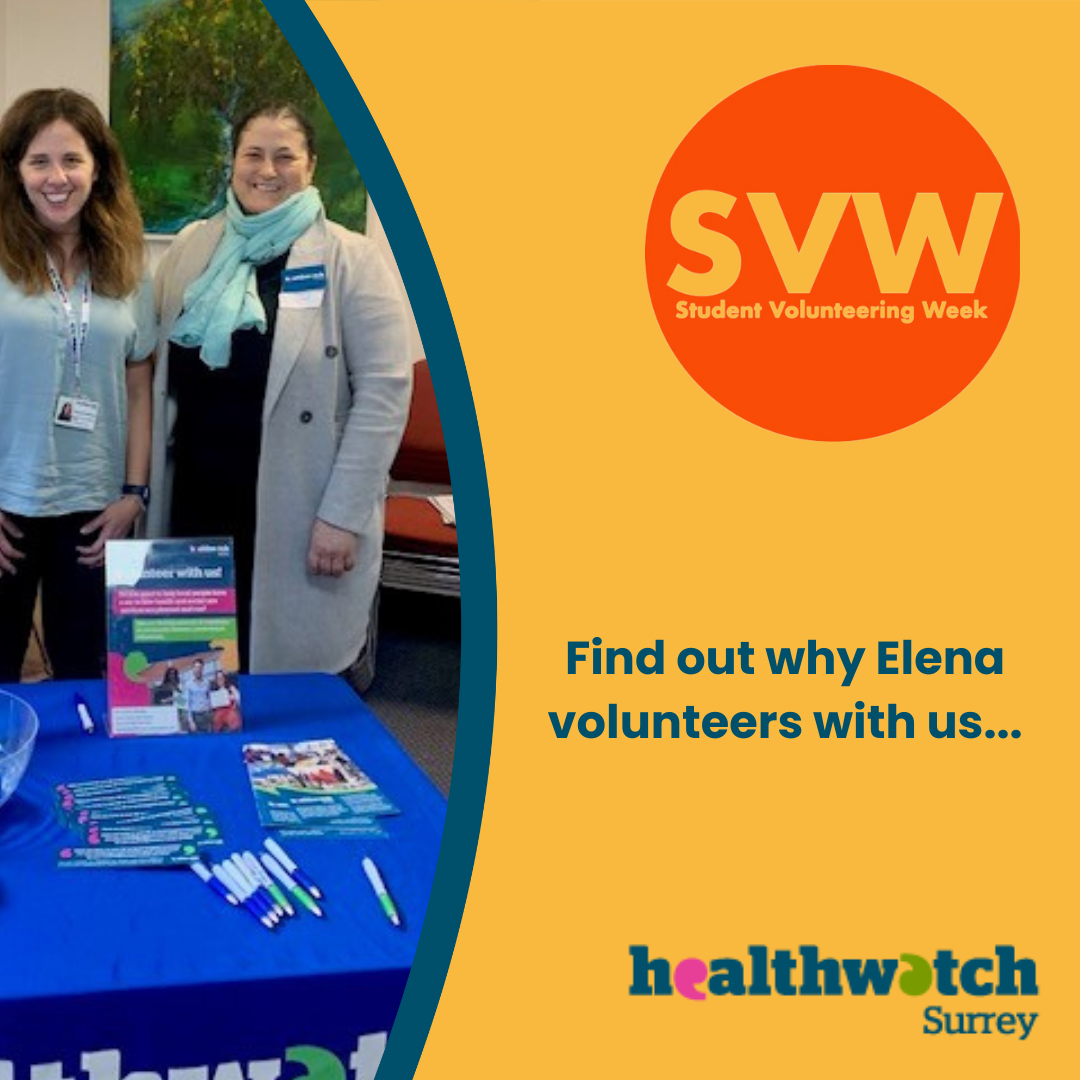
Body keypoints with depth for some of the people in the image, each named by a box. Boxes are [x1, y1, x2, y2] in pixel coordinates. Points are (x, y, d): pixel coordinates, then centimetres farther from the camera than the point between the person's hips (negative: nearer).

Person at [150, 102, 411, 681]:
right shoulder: (190, 248, 9)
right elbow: (156, 371, 14)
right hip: (195, 500, 4)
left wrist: (344, 514, -14)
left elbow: (383, 391, -9)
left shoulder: (349, 259, -4)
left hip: (295, 514, -4)